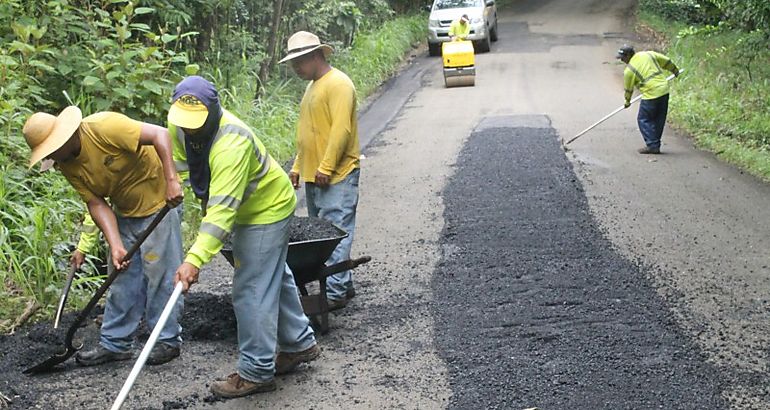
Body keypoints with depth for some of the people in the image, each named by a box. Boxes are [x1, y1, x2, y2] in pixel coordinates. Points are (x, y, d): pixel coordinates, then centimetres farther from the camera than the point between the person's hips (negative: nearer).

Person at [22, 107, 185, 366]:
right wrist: (115, 245, -22)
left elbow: (160, 134, -30)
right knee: (122, 278, 10)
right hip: (125, 214, 7)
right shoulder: (68, 166, -5)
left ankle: (168, 341, 9)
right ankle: (114, 344, 19)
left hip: (159, 201, -7)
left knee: (160, 274, -3)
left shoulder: (105, 127, -27)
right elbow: (97, 204, -9)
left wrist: (171, 181, -36)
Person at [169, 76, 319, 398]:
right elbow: (177, 156, 10)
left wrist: (195, 259, -52)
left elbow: (223, 209, -46)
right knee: (274, 278, 22)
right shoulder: (180, 123, -15)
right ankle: (300, 344, 39)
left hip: (267, 209, -9)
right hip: (247, 209, 9)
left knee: (252, 291, -7)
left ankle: (257, 372, 4)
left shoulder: (232, 144, -40)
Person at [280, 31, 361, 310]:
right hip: (313, 175, 10)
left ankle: (335, 292, -7)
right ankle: (343, 284, 19)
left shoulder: (337, 84, -12)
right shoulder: (313, 86, 18)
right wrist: (298, 166, 19)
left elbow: (341, 130, -20)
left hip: (337, 176, -10)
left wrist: (326, 168, -21)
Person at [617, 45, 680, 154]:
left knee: (643, 119, 4)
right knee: (659, 120, 14)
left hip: (651, 95, -7)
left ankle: (652, 146, -3)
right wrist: (675, 70, 35)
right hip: (664, 90, 7)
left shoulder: (629, 70, -5)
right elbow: (665, 61, 18)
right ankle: (656, 145, 19)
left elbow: (628, 89, 7)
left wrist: (627, 102, 25)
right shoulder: (648, 54, 10)